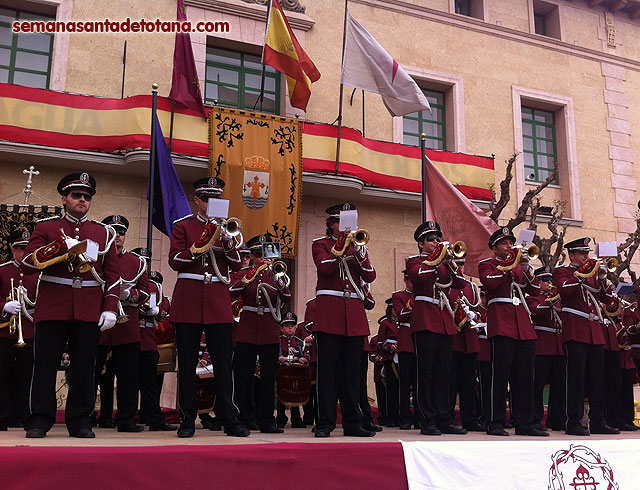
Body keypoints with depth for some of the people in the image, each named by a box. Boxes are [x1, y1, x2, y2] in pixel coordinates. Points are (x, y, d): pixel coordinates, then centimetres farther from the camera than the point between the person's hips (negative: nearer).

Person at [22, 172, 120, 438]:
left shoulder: (104, 232, 12)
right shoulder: (46, 227, 8)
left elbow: (113, 274, 10)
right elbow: (27, 264, -2)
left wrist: (110, 308, -1)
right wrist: (62, 246, -14)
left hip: (89, 311, 1)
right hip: (52, 308, -1)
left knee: (84, 368, 4)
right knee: (45, 366, 1)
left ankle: (80, 422, 13)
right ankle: (39, 421, 11)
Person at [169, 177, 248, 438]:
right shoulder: (183, 226, 6)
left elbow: (237, 265, 5)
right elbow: (174, 261, -3)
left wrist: (227, 241, -12)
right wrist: (200, 246, -17)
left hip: (219, 301, 2)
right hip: (188, 298, -2)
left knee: (224, 363, 1)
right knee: (187, 363, 3)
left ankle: (231, 421, 7)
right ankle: (188, 421, 12)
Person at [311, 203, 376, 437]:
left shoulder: (358, 245, 18)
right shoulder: (320, 244, 7)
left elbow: (370, 276, 4)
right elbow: (325, 267, -13)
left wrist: (358, 250, -10)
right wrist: (341, 244, -13)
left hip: (354, 314, 4)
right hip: (329, 311, -4)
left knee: (352, 370, 6)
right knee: (328, 369, -4)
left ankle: (353, 422, 12)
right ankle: (325, 423, 3)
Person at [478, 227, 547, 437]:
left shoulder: (519, 266, 22)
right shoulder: (486, 265, 7)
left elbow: (535, 290, 13)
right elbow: (490, 282, -15)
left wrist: (527, 269, -1)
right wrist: (508, 266, -13)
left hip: (523, 326, 6)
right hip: (501, 324, -6)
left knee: (525, 377, 6)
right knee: (500, 374, -8)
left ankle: (524, 423, 13)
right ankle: (496, 423, -3)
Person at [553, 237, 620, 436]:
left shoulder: (592, 273, 21)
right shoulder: (561, 271, 3)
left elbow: (607, 298, 14)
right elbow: (565, 290, -17)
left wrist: (602, 277, 1)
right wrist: (582, 274, -12)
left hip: (595, 330, 7)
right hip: (575, 331, -6)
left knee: (597, 378, 7)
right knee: (576, 376, -8)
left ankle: (598, 422, 13)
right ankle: (574, 422, -3)